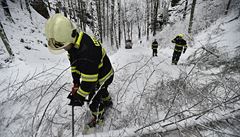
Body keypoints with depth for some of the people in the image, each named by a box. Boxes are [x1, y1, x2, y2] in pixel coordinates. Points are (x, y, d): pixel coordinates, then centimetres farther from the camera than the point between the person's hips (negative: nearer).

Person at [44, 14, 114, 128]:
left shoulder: (86, 53, -42)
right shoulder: (74, 42, -12)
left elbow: (88, 81, -34)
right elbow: (74, 62, 1)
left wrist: (79, 96, -20)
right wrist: (76, 82, 2)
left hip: (103, 77, -8)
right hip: (95, 74, 8)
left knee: (93, 101, 11)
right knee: (101, 90, 32)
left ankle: (98, 117, 43)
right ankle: (107, 102, 63)